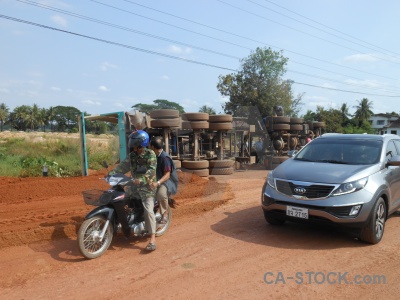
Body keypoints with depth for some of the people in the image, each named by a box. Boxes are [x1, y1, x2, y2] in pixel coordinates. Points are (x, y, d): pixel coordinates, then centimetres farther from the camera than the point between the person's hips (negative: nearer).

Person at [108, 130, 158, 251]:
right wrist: (111, 173, -13)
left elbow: (152, 170, -24)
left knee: (148, 211, -17)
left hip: (147, 186, -7)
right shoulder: (132, 155, 7)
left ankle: (152, 239, -16)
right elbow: (123, 165, 2)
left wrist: (141, 180, -38)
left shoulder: (150, 154, -12)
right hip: (135, 185, 7)